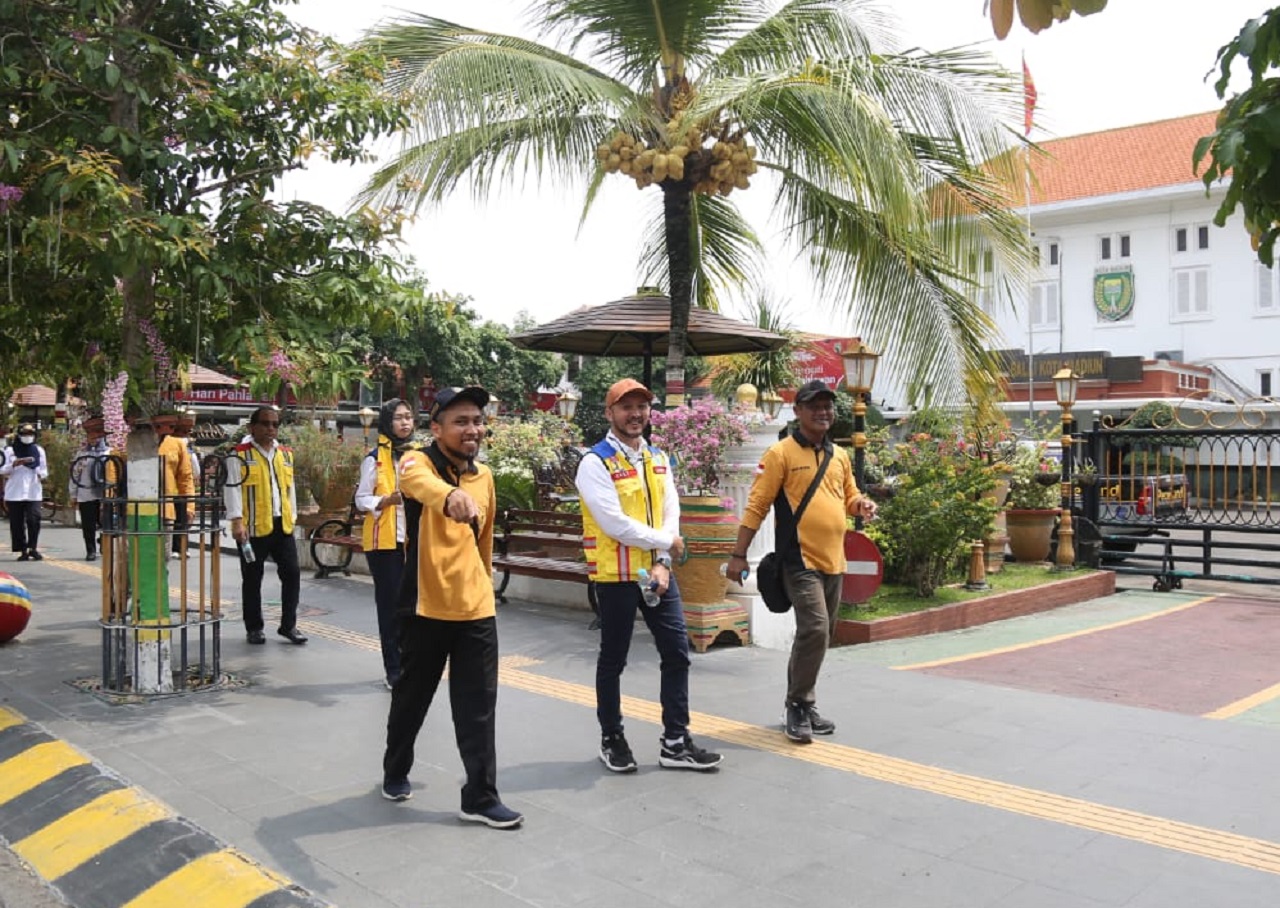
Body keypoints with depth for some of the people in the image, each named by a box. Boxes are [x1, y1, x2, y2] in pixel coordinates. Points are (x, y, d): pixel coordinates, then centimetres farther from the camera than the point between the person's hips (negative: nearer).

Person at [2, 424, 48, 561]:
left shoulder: (39, 450, 12)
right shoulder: (10, 450, 5)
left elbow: (43, 469, 15)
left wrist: (43, 476, -8)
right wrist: (15, 464, -16)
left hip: (33, 493, 1)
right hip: (14, 493, 0)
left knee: (34, 519, -14)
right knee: (17, 523, 0)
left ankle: (33, 548, -3)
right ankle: (23, 551, 6)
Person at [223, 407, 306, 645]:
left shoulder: (285, 454, 14)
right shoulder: (241, 455, -4)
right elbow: (232, 489, -10)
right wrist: (237, 521, -17)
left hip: (282, 526, 5)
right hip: (253, 528, -5)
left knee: (292, 573, 1)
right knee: (252, 579, 6)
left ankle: (288, 625, 11)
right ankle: (254, 628, 17)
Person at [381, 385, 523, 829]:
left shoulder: (485, 476, 8)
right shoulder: (418, 462, -11)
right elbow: (419, 482, -38)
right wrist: (450, 495, -60)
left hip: (476, 609, 4)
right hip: (426, 607, -4)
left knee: (479, 708, 3)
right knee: (412, 697, 13)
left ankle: (481, 797, 13)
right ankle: (396, 773, 37)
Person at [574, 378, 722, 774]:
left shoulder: (659, 460, 10)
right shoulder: (595, 463, -12)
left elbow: (670, 514, 4)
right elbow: (615, 524, -20)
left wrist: (662, 563, -10)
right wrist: (667, 541, -11)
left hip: (658, 572, 6)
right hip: (617, 576, -6)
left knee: (677, 653, 6)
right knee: (613, 659, 7)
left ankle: (675, 742, 16)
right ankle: (611, 739, 24)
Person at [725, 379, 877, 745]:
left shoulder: (839, 455, 13)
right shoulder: (781, 453, -7)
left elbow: (850, 498, 24)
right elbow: (756, 506, -8)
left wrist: (862, 506, -1)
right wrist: (739, 554, -12)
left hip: (833, 562, 7)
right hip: (800, 560, -7)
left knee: (819, 635, 13)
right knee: (815, 630, -16)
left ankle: (804, 707, 25)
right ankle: (798, 706, 1)